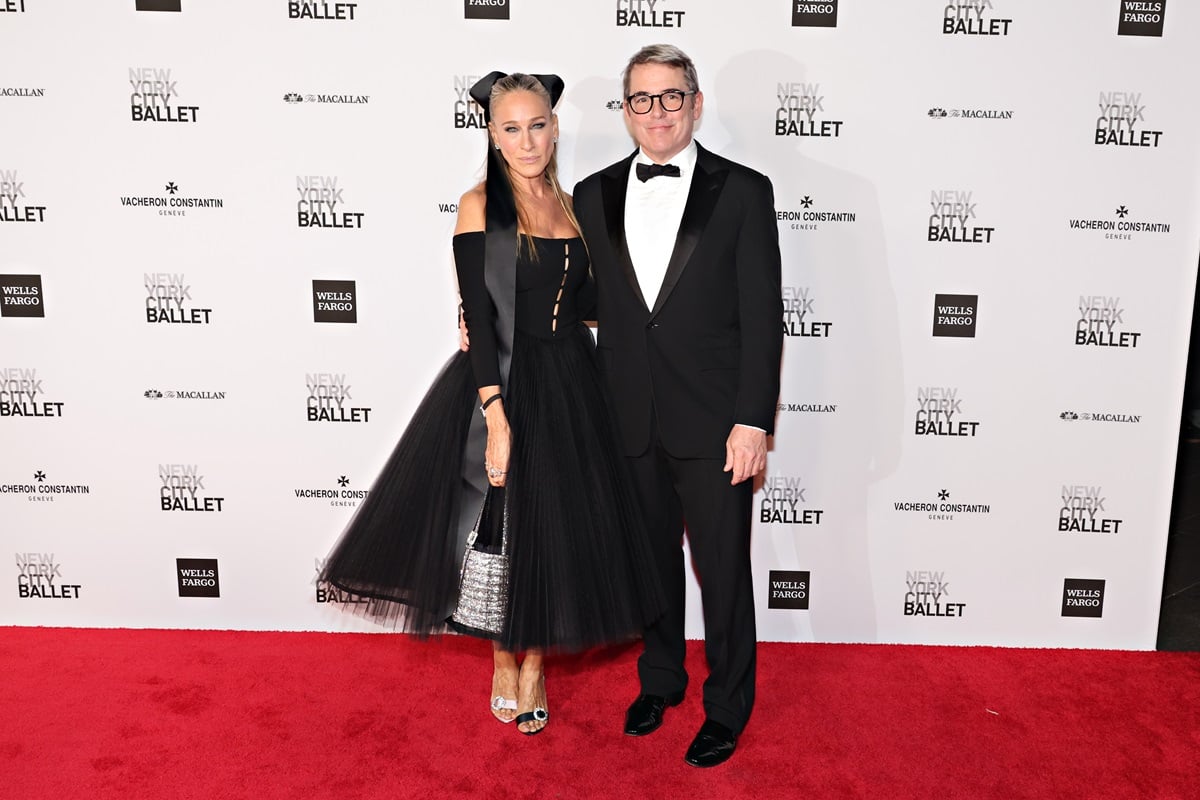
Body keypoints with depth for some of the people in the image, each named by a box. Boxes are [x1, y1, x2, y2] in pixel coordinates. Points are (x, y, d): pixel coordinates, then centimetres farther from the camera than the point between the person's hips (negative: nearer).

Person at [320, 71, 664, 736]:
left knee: (555, 526, 9)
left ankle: (534, 662, 28)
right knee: (499, 525, 4)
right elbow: (478, 315, -14)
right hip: (501, 384, -4)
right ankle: (503, 658, 28)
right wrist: (496, 415, -21)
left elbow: (580, 301, 13)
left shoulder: (569, 206, 9)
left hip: (568, 386, 5)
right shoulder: (480, 204, -6)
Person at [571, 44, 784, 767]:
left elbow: (763, 316, -7)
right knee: (652, 560, 18)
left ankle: (729, 706, 30)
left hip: (714, 422, -3)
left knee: (723, 570, 8)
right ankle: (660, 679, 40)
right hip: (631, 422, 3)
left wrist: (753, 420, -12)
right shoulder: (594, 196, 7)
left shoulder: (743, 191, -4)